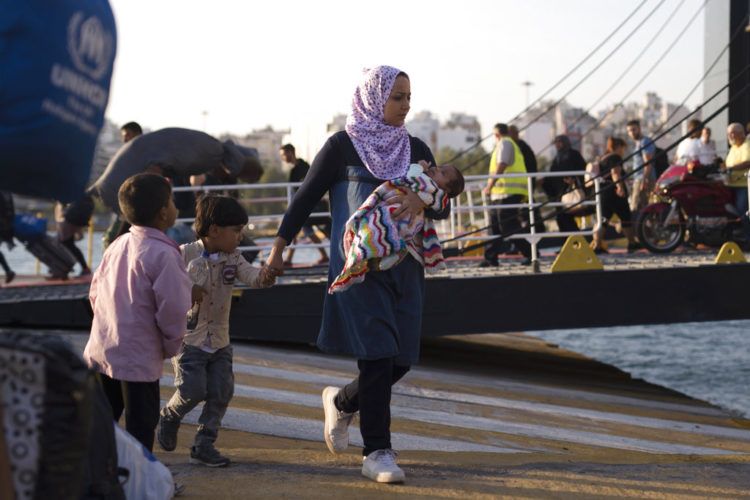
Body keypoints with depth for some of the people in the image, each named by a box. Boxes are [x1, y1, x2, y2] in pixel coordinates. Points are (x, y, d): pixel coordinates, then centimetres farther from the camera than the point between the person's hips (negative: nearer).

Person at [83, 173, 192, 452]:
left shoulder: (117, 245, 7)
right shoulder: (163, 254, -17)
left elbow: (95, 292, 15)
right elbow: (173, 309, -19)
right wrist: (172, 345, -2)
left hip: (100, 351, 8)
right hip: (138, 358, -8)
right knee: (140, 429, 2)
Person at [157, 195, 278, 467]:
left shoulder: (233, 258, 3)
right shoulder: (185, 255, -13)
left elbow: (251, 276, -14)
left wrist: (264, 276, -38)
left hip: (219, 340, 5)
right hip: (189, 336, -5)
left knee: (221, 393, 0)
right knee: (193, 390, -12)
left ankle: (204, 445, 12)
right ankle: (169, 417, 20)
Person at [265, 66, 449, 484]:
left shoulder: (415, 149, 9)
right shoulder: (342, 147, -2)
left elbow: (443, 206, 3)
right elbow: (306, 198, 2)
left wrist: (423, 202, -19)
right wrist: (278, 249, -1)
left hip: (405, 269, 5)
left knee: (401, 359, 4)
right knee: (377, 358, -9)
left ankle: (342, 402, 32)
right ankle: (378, 453, 0)